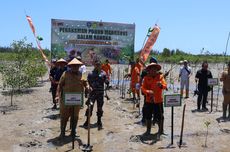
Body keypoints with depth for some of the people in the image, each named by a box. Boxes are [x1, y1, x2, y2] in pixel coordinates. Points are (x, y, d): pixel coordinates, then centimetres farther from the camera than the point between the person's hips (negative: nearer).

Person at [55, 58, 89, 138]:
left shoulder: (81, 75, 8)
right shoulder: (66, 74, -2)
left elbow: (85, 83, 9)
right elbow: (60, 85, -3)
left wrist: (87, 87, -15)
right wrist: (58, 95, -11)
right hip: (66, 99, -3)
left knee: (75, 116, 13)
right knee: (64, 116, 3)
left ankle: (74, 131, 28)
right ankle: (62, 132, 16)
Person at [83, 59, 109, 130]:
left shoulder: (103, 73, 3)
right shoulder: (91, 73, 3)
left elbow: (106, 82, 2)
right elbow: (87, 82, 5)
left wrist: (107, 80, -19)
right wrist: (89, 87, -12)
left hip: (100, 93, 1)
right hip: (92, 92, -1)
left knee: (100, 107, 8)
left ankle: (99, 121, 22)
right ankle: (87, 120, 13)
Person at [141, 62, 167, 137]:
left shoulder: (160, 76, -2)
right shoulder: (146, 78, -1)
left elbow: (165, 85, -15)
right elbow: (143, 88, -6)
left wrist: (161, 85, -38)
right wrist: (148, 92, -26)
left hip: (158, 100, -1)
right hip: (149, 101, 2)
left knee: (159, 117, 5)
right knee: (148, 116, 11)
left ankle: (161, 130, 25)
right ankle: (148, 130, 28)